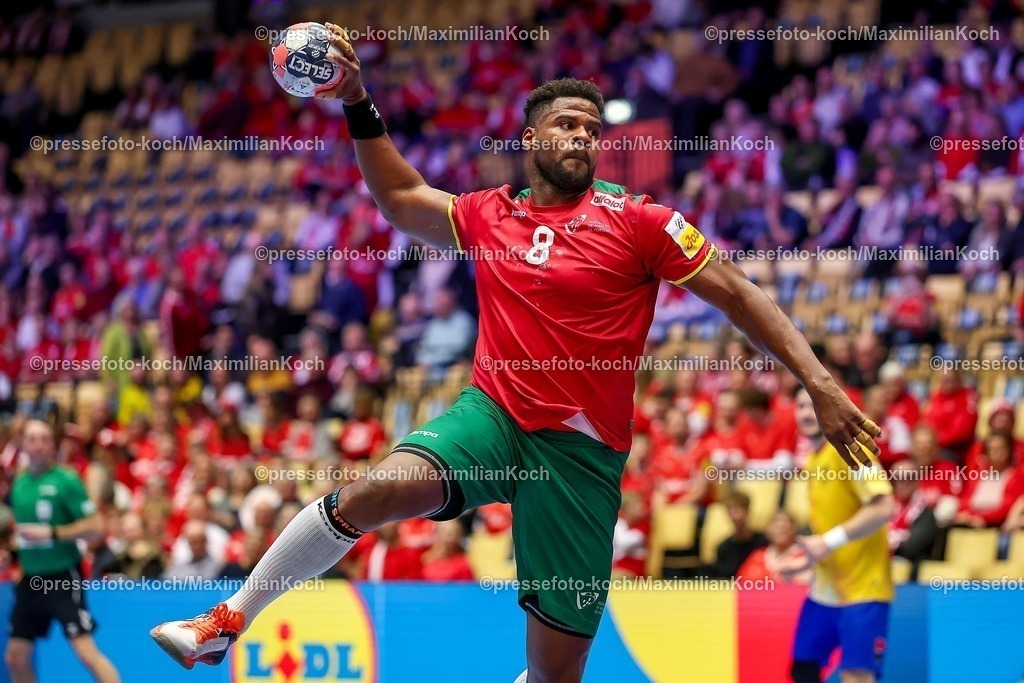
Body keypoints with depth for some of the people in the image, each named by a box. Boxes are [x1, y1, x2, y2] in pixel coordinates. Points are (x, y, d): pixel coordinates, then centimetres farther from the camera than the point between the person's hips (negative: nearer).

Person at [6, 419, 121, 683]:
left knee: (86, 651, -14)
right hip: (31, 579, 7)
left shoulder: (66, 480, -10)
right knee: (15, 658, 8)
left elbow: (95, 526, -15)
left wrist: (50, 533, -20)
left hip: (63, 579, -7)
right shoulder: (19, 483, 9)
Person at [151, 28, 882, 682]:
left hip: (581, 448, -1)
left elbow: (736, 292, -2)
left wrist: (818, 380, -9)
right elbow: (399, 197, 26)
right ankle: (230, 620, -16)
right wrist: (358, 104, 18)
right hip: (491, 414, 1)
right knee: (378, 490, -29)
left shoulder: (637, 221, -4)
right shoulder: (489, 216, 8)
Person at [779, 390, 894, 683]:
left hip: (861, 589, -9)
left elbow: (882, 508, -23)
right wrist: (805, 561, 8)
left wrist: (830, 542, -25)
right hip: (825, 589, 9)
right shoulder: (813, 460, 12)